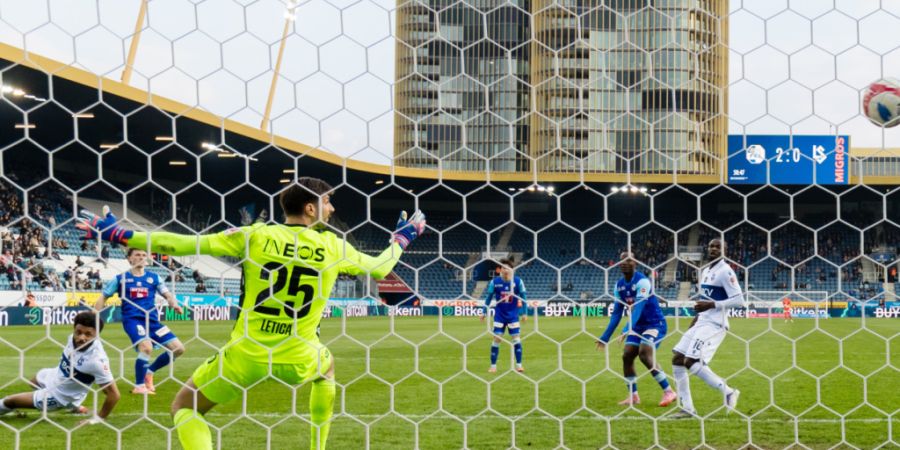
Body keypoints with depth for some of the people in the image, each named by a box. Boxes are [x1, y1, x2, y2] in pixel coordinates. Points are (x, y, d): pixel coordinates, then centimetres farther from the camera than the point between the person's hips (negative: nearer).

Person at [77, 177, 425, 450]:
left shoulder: (256, 235, -6)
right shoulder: (333, 247, -1)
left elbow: (185, 245, -9)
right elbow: (380, 268, 17)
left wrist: (120, 236, -1)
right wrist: (401, 240, 38)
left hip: (246, 355, -2)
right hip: (297, 358, 3)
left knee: (184, 407, 13)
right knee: (326, 367, 38)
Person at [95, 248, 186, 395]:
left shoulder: (154, 278, 12)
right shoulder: (120, 278, 6)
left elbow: (167, 294, 6)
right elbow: (103, 297, 10)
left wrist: (174, 304, -17)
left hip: (152, 320, 5)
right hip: (132, 319, -5)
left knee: (178, 348, -3)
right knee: (146, 347, -31)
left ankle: (149, 371, 17)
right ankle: (138, 386, -14)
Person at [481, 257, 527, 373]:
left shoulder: (517, 281, -7)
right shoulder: (495, 281, -6)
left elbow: (523, 297, 1)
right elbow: (489, 297, 4)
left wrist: (524, 313, 0)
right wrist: (484, 312, 5)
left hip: (513, 314, 0)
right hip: (499, 314, 0)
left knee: (516, 337, -2)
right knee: (497, 338, -3)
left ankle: (519, 365, 7)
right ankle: (493, 366, 3)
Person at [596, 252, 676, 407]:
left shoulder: (642, 281, -20)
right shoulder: (619, 285, 4)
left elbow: (638, 307, -30)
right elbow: (617, 313, 8)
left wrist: (628, 329, -41)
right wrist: (605, 337, 6)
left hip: (655, 323, -8)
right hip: (639, 326, 8)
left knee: (644, 354, -23)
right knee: (627, 355, -3)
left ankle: (669, 392, -17)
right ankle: (633, 396, 8)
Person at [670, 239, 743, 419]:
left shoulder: (725, 272, -10)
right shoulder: (705, 272, 17)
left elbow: (738, 300, -16)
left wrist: (711, 305, -21)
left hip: (714, 325, -9)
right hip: (702, 323, 9)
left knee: (691, 362, -19)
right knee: (677, 360, 2)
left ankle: (728, 392, -6)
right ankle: (687, 408, 4)